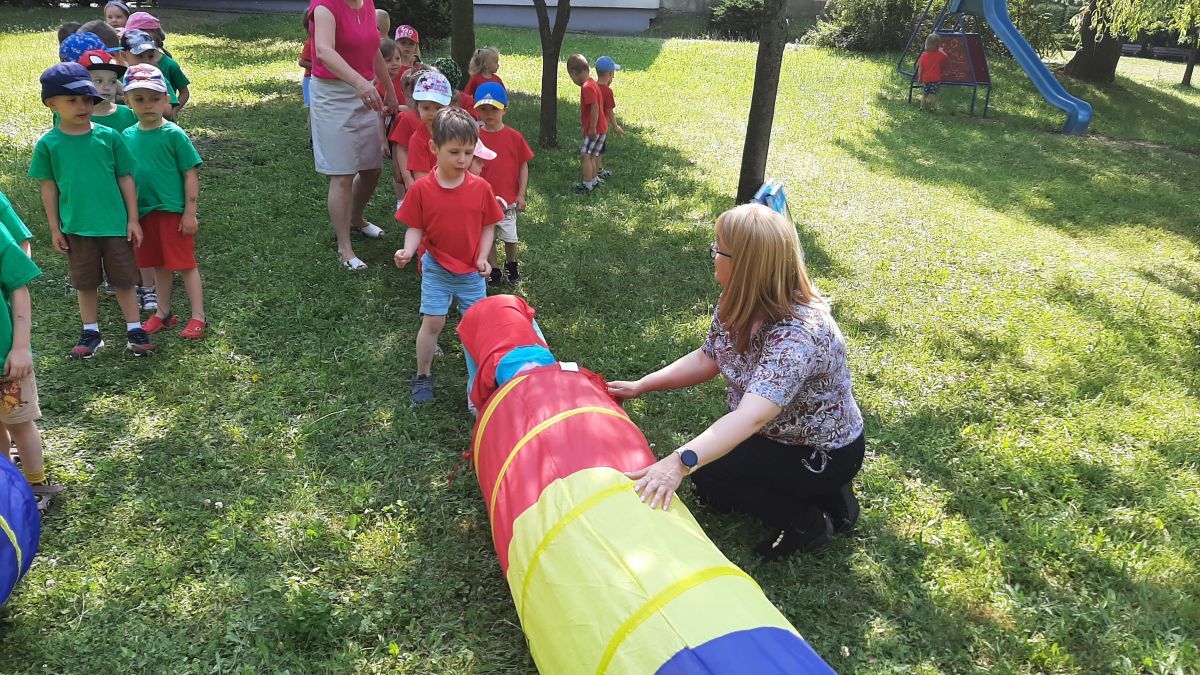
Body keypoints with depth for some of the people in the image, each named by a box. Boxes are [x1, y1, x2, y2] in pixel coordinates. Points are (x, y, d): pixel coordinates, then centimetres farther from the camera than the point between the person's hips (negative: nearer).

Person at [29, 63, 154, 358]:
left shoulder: (109, 136, -5)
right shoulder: (48, 144, -4)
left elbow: (126, 179, -1)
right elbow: (48, 187, 3)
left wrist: (133, 219, -2)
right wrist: (55, 228, 3)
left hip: (115, 224, -1)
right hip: (76, 227, 1)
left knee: (123, 279, 9)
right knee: (85, 282, 14)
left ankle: (135, 330, 21)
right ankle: (91, 333, 27)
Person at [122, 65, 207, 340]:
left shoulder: (173, 134, -10)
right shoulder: (128, 136, 5)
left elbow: (191, 175, -10)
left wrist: (190, 212, -13)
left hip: (173, 210, -5)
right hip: (144, 211, 5)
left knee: (185, 263, 0)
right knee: (159, 264, 16)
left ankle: (198, 316, 9)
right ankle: (163, 313, 29)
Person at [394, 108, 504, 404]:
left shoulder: (481, 188, -7)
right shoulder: (422, 188, -11)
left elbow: (487, 227, 0)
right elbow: (415, 228, -6)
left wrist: (482, 258, -12)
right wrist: (408, 251, -25)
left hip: (471, 270, 2)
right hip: (436, 268, -1)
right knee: (432, 322, 0)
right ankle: (423, 376, 17)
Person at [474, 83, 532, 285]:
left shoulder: (514, 136, -6)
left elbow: (523, 166, -1)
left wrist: (521, 195, -3)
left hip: (508, 200, 0)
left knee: (510, 238, 10)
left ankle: (511, 265, 37)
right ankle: (493, 271, 28)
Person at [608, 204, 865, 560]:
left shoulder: (799, 335, -38)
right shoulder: (739, 304, -12)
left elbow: (751, 418, -49)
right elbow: (706, 359, 2)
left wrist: (681, 463, -60)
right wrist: (640, 386, -3)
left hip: (824, 454, -8)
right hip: (780, 433, 9)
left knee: (707, 474, -18)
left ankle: (805, 523, 1)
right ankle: (823, 493, 15)